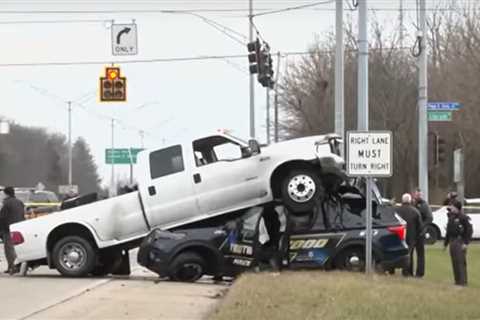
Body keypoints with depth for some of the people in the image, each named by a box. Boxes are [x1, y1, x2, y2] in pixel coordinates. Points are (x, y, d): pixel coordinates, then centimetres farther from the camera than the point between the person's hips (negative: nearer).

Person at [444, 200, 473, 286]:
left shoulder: (463, 217, -10)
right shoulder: (451, 217, 14)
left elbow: (469, 230, -12)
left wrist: (466, 243, -17)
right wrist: (445, 243, 22)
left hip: (460, 242, -8)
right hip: (452, 241, 8)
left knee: (461, 262, -10)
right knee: (454, 262, 9)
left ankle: (463, 281, -8)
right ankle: (457, 281, 15)